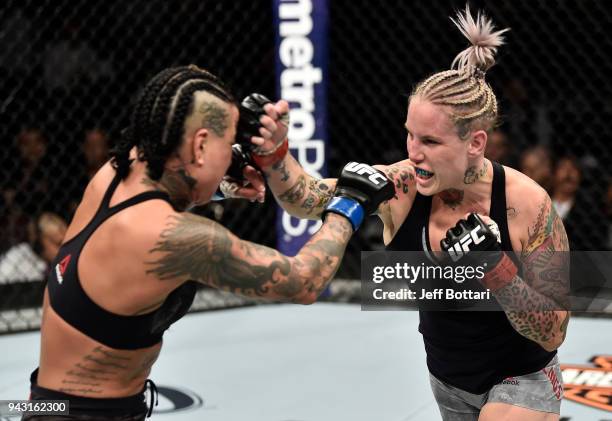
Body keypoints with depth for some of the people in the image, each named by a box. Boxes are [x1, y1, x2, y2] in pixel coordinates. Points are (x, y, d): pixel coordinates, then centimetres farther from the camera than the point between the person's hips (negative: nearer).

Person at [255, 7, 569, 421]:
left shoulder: (525, 204, -25)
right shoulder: (400, 186, -18)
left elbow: (553, 334, -20)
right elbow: (306, 198, -26)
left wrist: (493, 265, -34)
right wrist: (272, 153, -45)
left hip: (520, 379, -4)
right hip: (447, 378, 4)